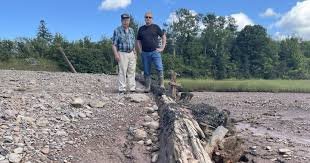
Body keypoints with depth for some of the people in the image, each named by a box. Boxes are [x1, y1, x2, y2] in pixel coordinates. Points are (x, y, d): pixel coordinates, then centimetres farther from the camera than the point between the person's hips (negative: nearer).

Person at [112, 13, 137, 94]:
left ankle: (132, 88, 15)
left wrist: (135, 53, 15)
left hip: (131, 53, 6)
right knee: (122, 72, -5)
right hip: (122, 54, -6)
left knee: (132, 71, 8)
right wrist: (116, 54, -17)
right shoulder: (117, 30, -4)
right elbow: (114, 44, -8)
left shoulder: (131, 30, 14)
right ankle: (122, 89, 1)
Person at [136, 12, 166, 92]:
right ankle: (147, 87, 13)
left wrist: (162, 48, 1)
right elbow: (138, 41, 19)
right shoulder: (141, 29, 12)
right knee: (146, 71, 6)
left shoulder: (155, 27, 5)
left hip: (155, 52, -2)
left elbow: (163, 37, 9)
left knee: (159, 68, -15)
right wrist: (140, 51, 7)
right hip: (145, 53, 3)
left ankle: (161, 85, -8)